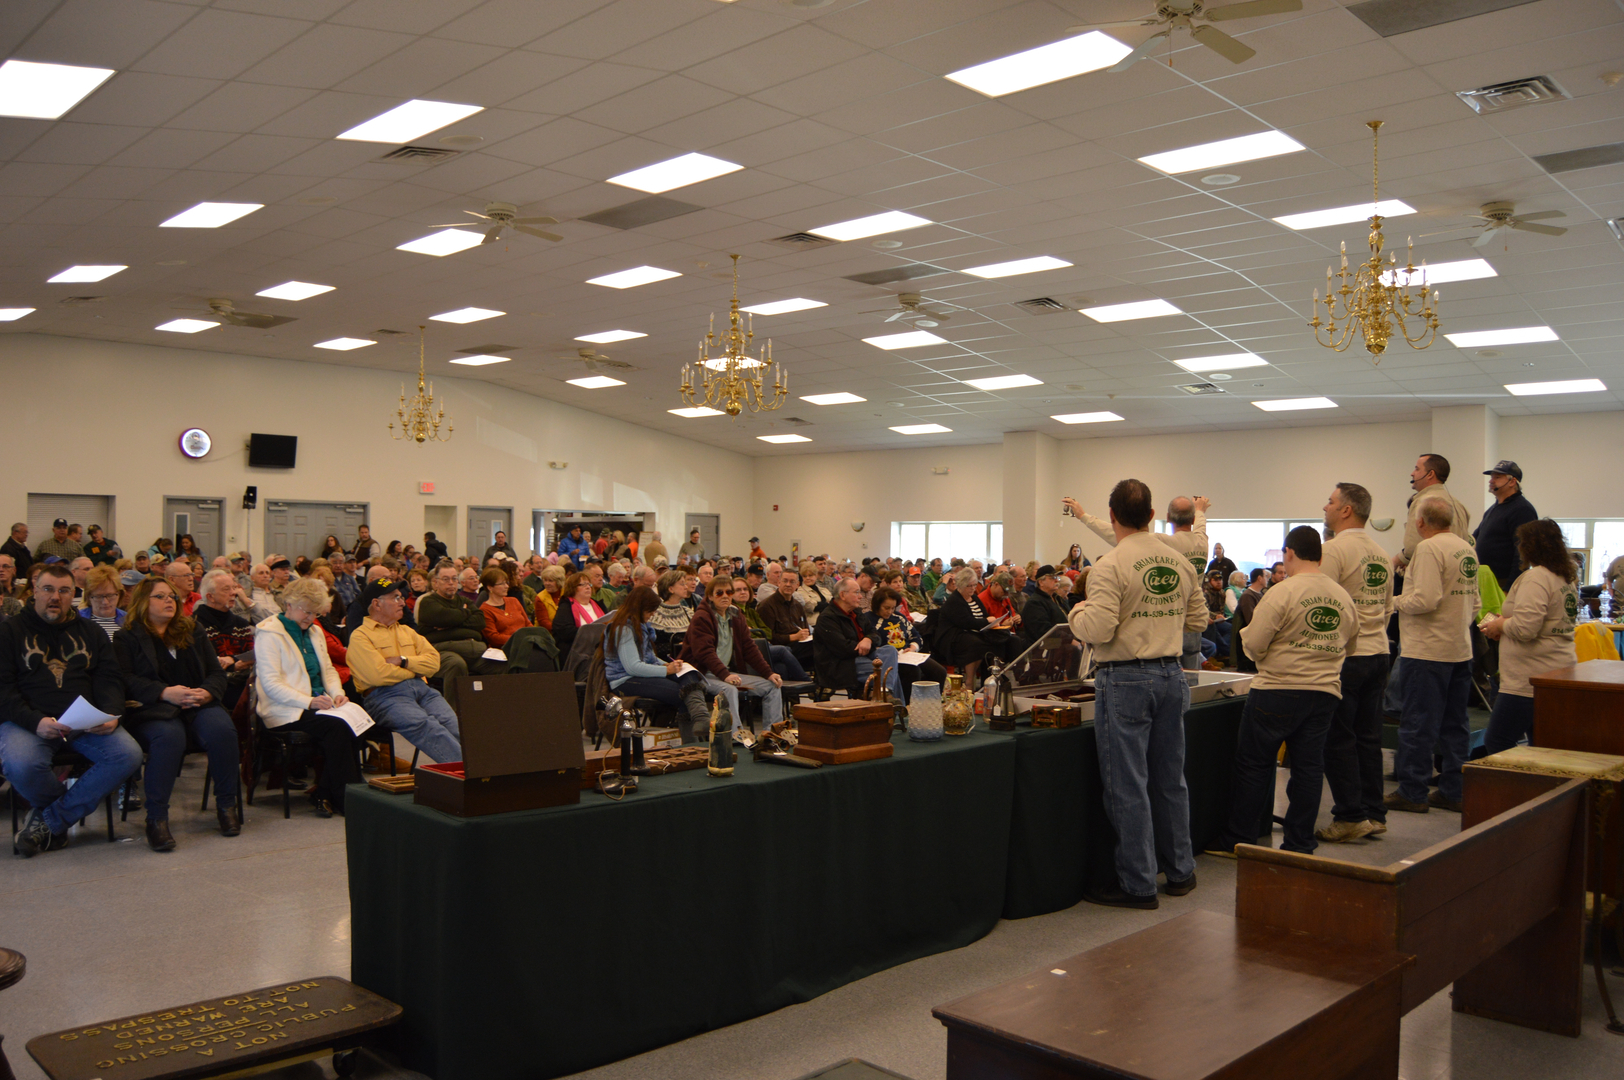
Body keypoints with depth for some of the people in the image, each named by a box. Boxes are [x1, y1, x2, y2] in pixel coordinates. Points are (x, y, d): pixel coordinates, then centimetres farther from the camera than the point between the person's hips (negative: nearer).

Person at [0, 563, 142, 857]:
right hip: (29, 721, -3)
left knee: (128, 754, -25)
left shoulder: (91, 633, 20)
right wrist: (35, 721, -19)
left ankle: (49, 821, -12)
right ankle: (72, 808, -3)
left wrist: (110, 716, -11)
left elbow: (110, 679, 11)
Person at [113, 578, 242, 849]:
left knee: (222, 729, -30)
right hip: (151, 708, -3)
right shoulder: (127, 638, 11)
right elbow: (125, 680, -4)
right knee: (169, 736, -38)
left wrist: (207, 692, -7)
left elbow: (216, 672, 17)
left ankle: (227, 804, -15)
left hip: (198, 704, 3)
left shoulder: (193, 632, 23)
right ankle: (156, 817, -29)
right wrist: (165, 693, -19)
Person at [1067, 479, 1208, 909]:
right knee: (1170, 779, 18)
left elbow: (1098, 630, -19)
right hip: (1171, 675, 7)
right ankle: (1180, 870, 28)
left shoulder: (1110, 565, -14)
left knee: (1128, 785, 1)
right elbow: (1198, 620, 13)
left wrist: (1077, 613, 1)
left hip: (1126, 679, -6)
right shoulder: (1181, 562, 6)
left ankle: (1138, 884, 7)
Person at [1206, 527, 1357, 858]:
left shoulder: (1282, 594, -13)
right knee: (1309, 768, 10)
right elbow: (1349, 642, 18)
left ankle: (1238, 840, 11)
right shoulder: (1344, 598, 6)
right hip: (1326, 692, 6)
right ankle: (1300, 845, 14)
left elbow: (1254, 645, -14)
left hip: (1279, 689, -5)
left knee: (1254, 764, 4)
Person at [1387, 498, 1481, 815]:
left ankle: (1412, 793, 3)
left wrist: (1396, 601, -6)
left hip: (1428, 650, -8)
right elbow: (1475, 601, 16)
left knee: (1418, 724, -2)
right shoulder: (1467, 549, 11)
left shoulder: (1429, 548, -15)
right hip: (1461, 649, 8)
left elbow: (1426, 599, -23)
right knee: (1454, 724, 13)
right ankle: (1453, 791, 18)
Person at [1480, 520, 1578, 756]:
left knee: (1497, 743, -5)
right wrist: (1508, 622, 15)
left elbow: (1526, 628, -24)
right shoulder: (1566, 579, 16)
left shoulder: (1535, 578, -14)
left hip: (1529, 682, -10)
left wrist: (1500, 625, -5)